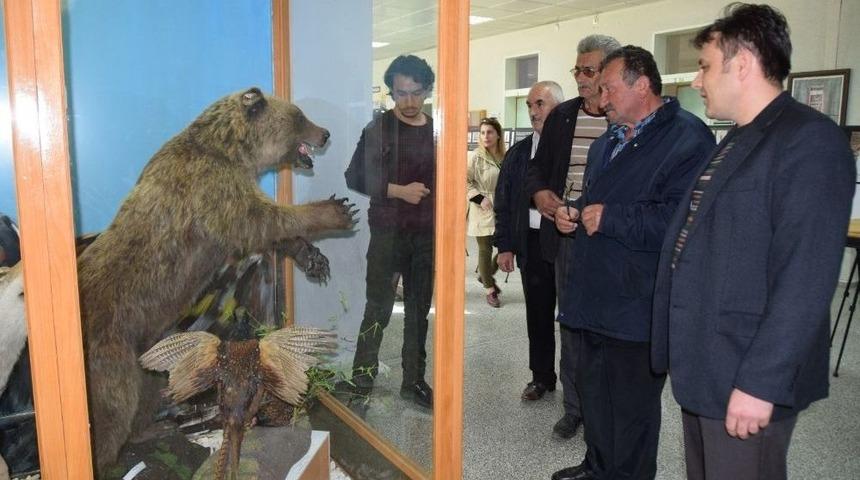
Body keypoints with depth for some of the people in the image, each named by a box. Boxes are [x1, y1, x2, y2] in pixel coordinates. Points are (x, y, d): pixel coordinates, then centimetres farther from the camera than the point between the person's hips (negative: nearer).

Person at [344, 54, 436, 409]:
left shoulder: (437, 131, 8)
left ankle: (413, 381, 23)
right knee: (378, 309, -1)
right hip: (387, 233, -4)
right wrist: (398, 190, -15)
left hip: (427, 235, 4)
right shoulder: (377, 129, -3)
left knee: (419, 310, 11)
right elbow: (355, 179, -6)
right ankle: (362, 381, 13)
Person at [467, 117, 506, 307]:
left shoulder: (506, 157, 6)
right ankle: (490, 290, 14)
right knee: (485, 250, 2)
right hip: (483, 211, -5)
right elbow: (464, 181, -10)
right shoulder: (476, 156, -9)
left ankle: (487, 275, 32)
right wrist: (479, 199, -17)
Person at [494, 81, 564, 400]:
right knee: (538, 314, 14)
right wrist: (505, 245, 6)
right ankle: (542, 376, 30)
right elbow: (504, 201, 11)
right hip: (532, 242, 4)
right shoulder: (518, 152, 9)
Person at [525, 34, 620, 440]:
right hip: (567, 236, 4)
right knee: (571, 323, 13)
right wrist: (539, 192, -6)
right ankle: (574, 408, 28)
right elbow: (538, 167, 15)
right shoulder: (561, 117, 9)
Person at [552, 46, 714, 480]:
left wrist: (610, 218, -20)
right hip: (596, 297, 9)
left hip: (637, 309, -9)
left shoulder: (687, 138, -15)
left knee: (632, 407, 8)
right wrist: (573, 213, 7)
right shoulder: (606, 142, 16)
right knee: (593, 392, 22)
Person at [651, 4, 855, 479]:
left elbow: (805, 282, -22)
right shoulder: (734, 142, 14)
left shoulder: (809, 140, -15)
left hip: (745, 378, -8)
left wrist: (760, 382, -22)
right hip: (702, 369, 9)